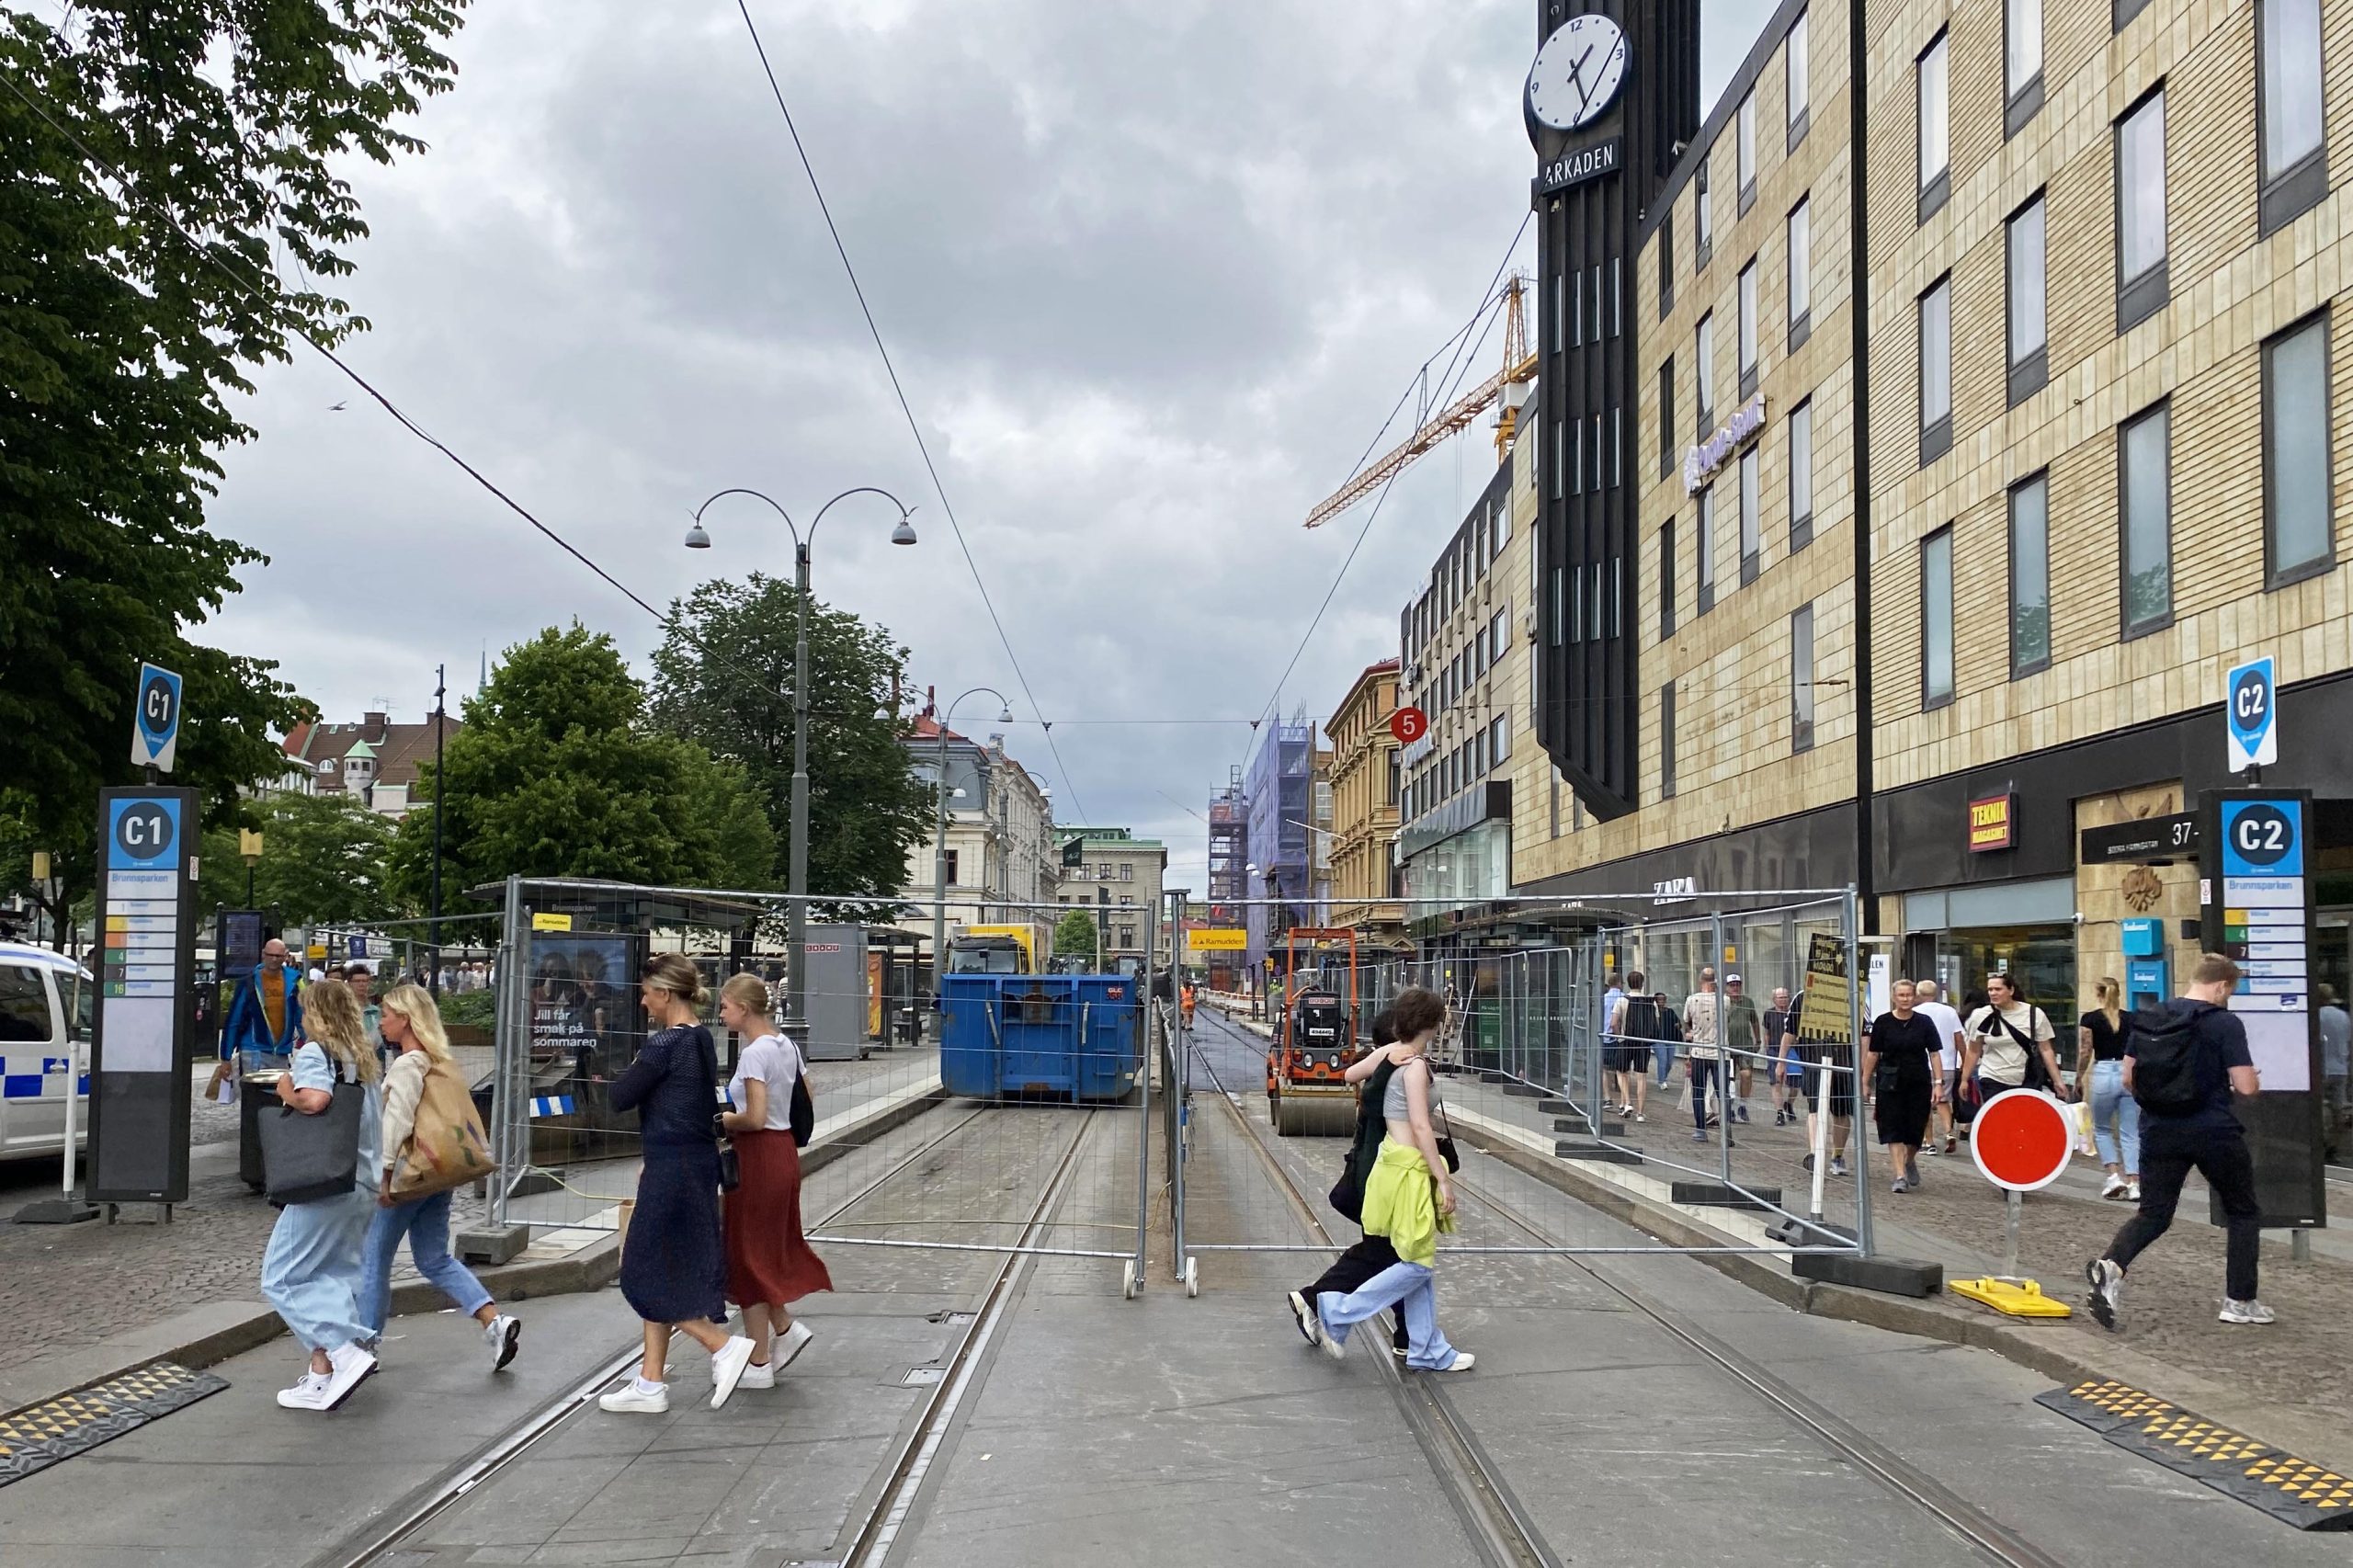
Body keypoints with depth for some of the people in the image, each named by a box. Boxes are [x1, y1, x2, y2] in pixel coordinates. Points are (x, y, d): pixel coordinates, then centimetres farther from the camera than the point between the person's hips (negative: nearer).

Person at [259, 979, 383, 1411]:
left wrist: (286, 1093, -8)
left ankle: (347, 1353, -14)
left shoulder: (313, 1052, -8)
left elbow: (315, 1099, -26)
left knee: (282, 1279, -1)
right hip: (365, 1186, 8)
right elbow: (383, 1111, 19)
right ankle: (322, 1375, 9)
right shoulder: (367, 1058, 15)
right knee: (335, 1277, 13)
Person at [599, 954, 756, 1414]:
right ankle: (650, 1384, 19)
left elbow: (620, 1097, -13)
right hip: (699, 1164, 9)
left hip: (671, 1169, -9)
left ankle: (724, 1345, -2)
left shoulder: (665, 1043, -17)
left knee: (646, 1274, 1)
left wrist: (627, 1076, 9)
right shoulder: (702, 1040, 10)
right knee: (663, 1272, 14)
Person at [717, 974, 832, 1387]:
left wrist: (726, 1120, -6)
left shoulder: (753, 1054, -19)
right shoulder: (786, 1046, 7)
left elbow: (755, 1118, -26)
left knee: (747, 1256, 4)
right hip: (784, 1152, 9)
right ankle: (785, 1327, 15)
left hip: (758, 1156, -9)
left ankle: (759, 1364, 12)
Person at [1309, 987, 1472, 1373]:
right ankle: (1337, 1312, 3)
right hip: (1409, 1168, -9)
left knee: (1421, 1262, 14)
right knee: (1418, 1264, -1)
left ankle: (1428, 1351, 20)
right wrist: (1443, 1179, -17)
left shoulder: (1389, 1052, 5)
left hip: (1396, 1160, 9)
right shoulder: (1416, 1065, -18)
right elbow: (1421, 1127, -20)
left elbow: (1351, 1073, 21)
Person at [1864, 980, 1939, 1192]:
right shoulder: (1883, 1022, -1)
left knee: (1915, 1127, 6)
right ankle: (1900, 1176, -5)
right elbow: (1872, 1054, 3)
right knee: (1893, 1129, -6)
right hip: (1890, 1083, -1)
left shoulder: (1924, 1022, 1)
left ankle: (1910, 1160, 36)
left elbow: (1934, 1054, 2)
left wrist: (1938, 1083, -5)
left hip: (1919, 1083, 1)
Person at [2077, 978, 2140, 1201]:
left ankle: (2114, 1175, 0)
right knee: (2130, 1133, 6)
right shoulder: (2131, 1019, 5)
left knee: (2102, 1129, 15)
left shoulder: (2090, 1019, -3)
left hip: (2103, 1074, -2)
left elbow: (2084, 1053, -3)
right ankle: (2134, 1183, -2)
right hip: (2129, 1075, 2)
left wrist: (2078, 1080, 9)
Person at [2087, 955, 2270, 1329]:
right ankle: (2240, 1301, 17)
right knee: (2244, 1214, 17)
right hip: (2214, 1133, -4)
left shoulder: (2149, 1019, 4)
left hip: (2159, 1132, 4)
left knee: (2153, 1214, 10)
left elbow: (2128, 1078, 6)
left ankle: (2111, 1265, -17)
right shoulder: (2225, 1023, -10)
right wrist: (2251, 1083, 10)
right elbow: (2246, 1087, -13)